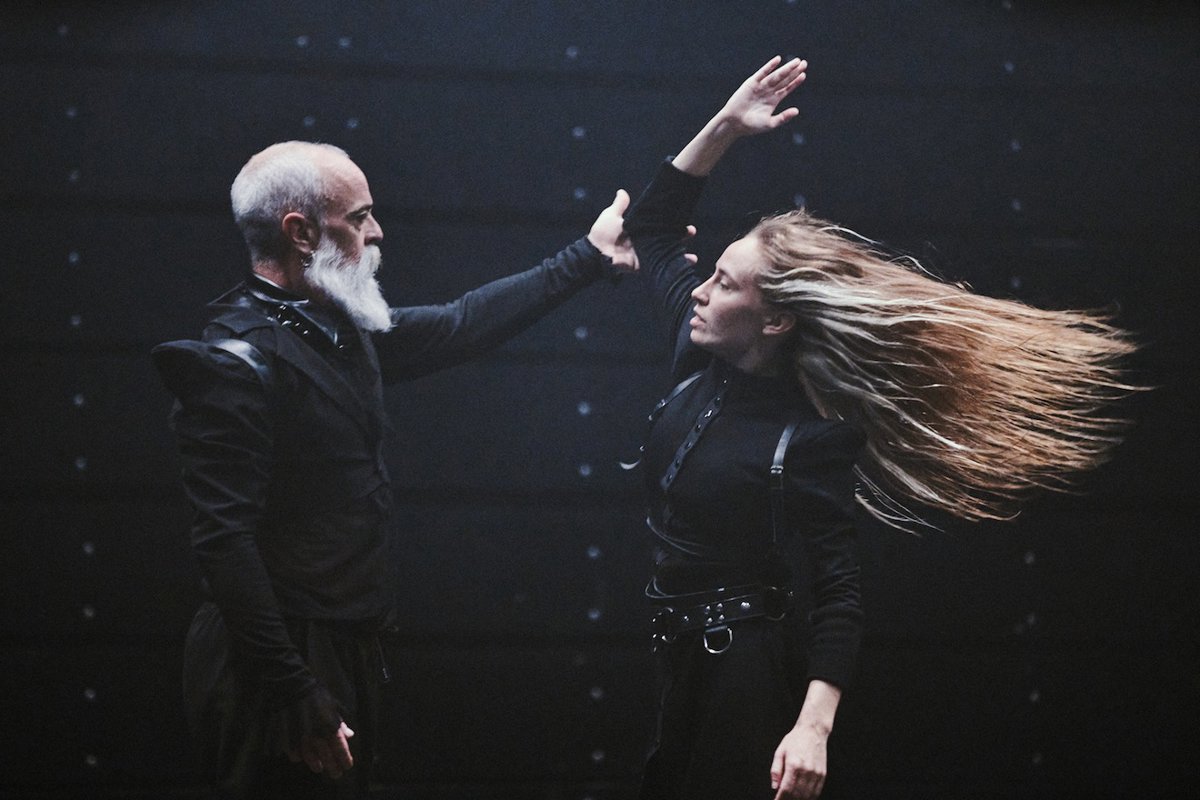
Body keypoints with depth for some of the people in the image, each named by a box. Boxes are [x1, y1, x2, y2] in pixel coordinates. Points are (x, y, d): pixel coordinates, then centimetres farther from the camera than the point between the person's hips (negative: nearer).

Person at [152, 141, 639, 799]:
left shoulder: (342, 331, 9)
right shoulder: (237, 362, -19)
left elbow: (460, 326, 25)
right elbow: (225, 544, -25)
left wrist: (589, 257, 28)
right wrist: (298, 702, -27)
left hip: (345, 656, 9)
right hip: (292, 672, -9)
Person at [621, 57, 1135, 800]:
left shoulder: (809, 437, -18)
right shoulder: (702, 362, 1)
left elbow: (837, 593, -20)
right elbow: (653, 227, 14)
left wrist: (814, 727, -32)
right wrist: (724, 127, 2)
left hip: (746, 669, -7)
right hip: (672, 654, 7)